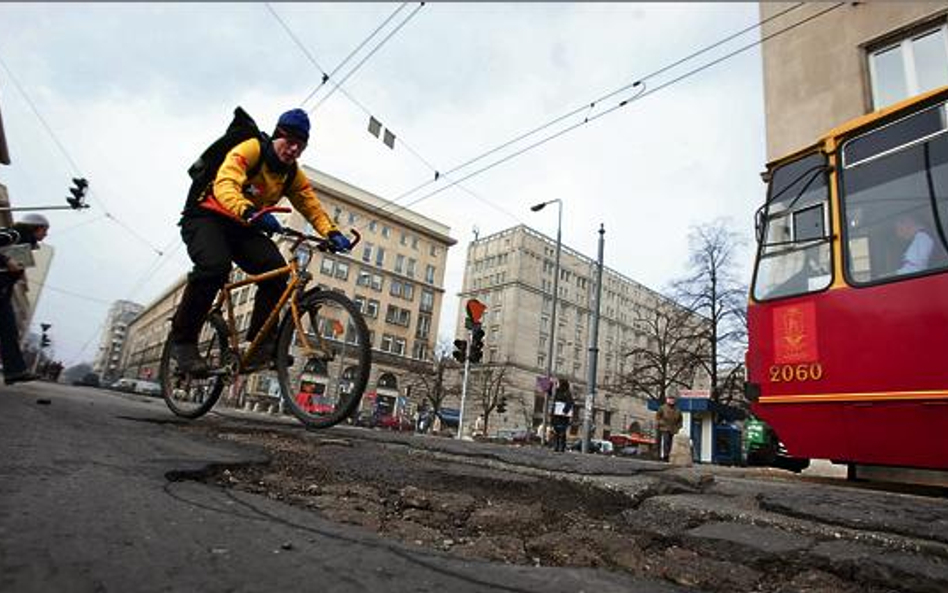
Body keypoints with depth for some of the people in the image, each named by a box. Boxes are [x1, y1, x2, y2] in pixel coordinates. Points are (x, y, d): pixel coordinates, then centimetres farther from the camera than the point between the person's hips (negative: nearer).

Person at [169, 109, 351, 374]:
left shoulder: (293, 175, 2)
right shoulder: (250, 149, -17)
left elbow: (313, 207, -3)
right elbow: (224, 185, -33)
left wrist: (332, 234, -24)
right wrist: (250, 212, -53)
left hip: (242, 227, 5)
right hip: (207, 217, -5)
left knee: (276, 269, -21)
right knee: (215, 265, -35)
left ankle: (262, 342, -11)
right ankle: (182, 338, -15)